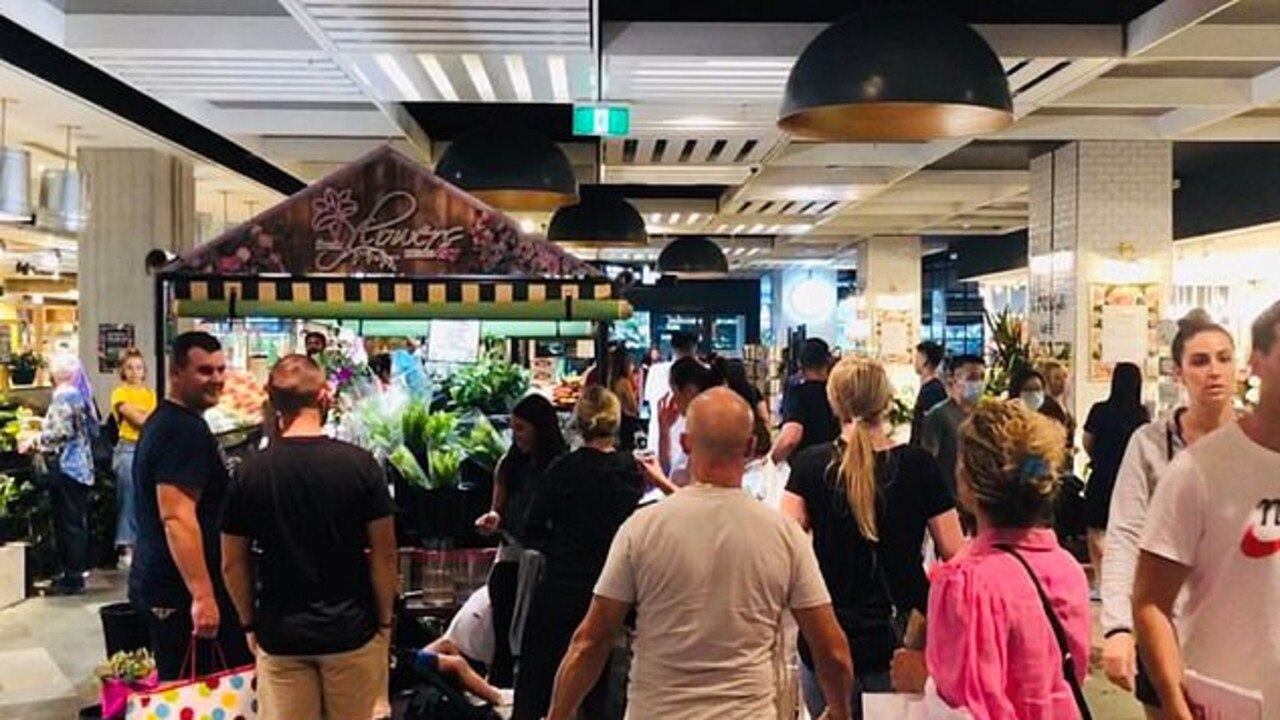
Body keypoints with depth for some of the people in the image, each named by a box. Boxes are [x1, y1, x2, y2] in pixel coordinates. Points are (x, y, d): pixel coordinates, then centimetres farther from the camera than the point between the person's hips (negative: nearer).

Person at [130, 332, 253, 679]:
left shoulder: (165, 420, 15)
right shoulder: (186, 431, -18)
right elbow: (177, 517, -26)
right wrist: (203, 595, -29)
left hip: (158, 583, 10)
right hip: (183, 593, -10)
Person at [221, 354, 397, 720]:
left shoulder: (250, 472, -6)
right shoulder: (361, 464, -10)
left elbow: (233, 564, 1)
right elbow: (383, 555, -7)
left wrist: (249, 624, 13)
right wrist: (385, 620, 4)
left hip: (280, 634, 1)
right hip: (352, 630, -1)